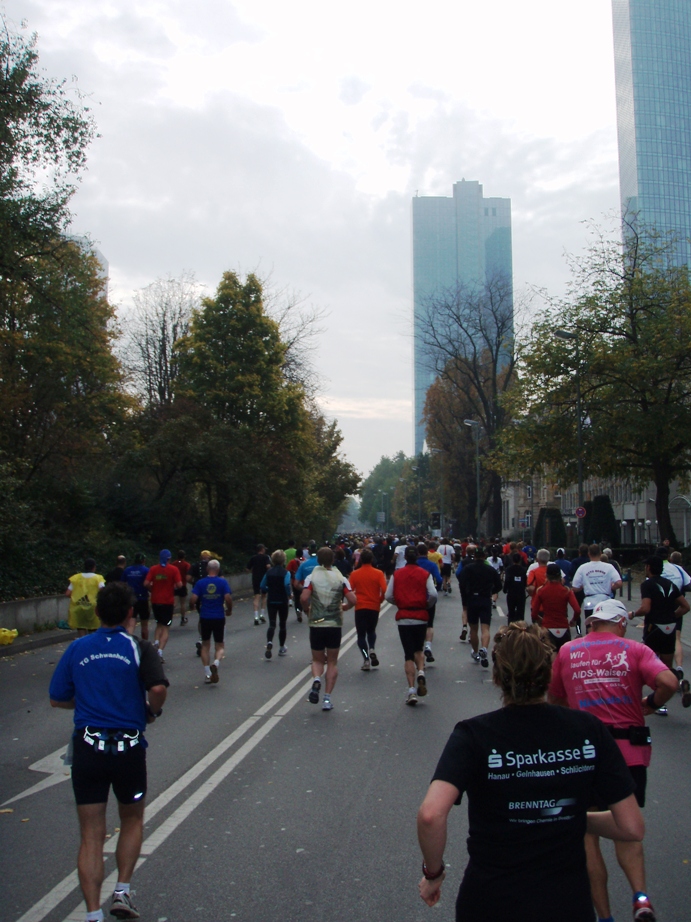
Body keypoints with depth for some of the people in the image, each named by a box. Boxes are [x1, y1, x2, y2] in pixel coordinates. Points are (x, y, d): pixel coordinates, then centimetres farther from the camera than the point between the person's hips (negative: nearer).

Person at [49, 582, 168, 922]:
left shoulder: (77, 649, 3)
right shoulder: (138, 647, -6)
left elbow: (58, 699, 8)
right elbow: (158, 688, -21)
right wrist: (151, 712, 0)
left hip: (87, 747, 2)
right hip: (129, 747, -1)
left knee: (91, 836, 9)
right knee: (132, 820, 23)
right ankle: (122, 892, 16)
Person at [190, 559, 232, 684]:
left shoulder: (200, 583, -3)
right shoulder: (223, 582, -5)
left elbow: (193, 600, -11)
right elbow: (228, 598, -15)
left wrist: (199, 603, 12)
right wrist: (229, 610, 3)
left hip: (205, 618, 1)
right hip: (219, 618, -1)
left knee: (205, 645, 17)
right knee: (220, 646, 11)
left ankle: (207, 674, 13)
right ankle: (215, 663, -19)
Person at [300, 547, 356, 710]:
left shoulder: (311, 577, -4)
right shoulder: (340, 578, 0)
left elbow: (304, 598, -16)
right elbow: (353, 600, -7)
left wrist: (307, 611, 4)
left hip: (316, 624, 0)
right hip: (335, 625, 0)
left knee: (318, 660, 16)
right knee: (332, 662, 12)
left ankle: (316, 680, -15)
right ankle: (327, 697, 7)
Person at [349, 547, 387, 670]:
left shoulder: (354, 574, -3)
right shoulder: (378, 573, -4)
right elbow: (384, 590, -11)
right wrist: (380, 600, 6)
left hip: (360, 607, -1)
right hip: (374, 607, 1)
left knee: (361, 634, 8)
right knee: (371, 631, 22)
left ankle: (366, 659, -5)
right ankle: (372, 650, -4)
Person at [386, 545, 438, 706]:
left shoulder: (397, 574, 1)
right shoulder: (425, 574, -1)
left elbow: (389, 596, -2)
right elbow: (433, 594, -11)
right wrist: (427, 606, 7)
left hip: (403, 618, 0)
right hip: (421, 617, 0)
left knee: (408, 654, 4)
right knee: (418, 649, 20)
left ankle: (411, 690, -3)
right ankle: (421, 672, -9)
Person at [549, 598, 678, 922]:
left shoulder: (567, 651, 3)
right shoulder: (634, 650, -2)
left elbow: (554, 698, 11)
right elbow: (668, 682, -17)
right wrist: (650, 704, 1)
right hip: (629, 748, 0)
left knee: (588, 834, 13)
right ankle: (640, 895, -2)